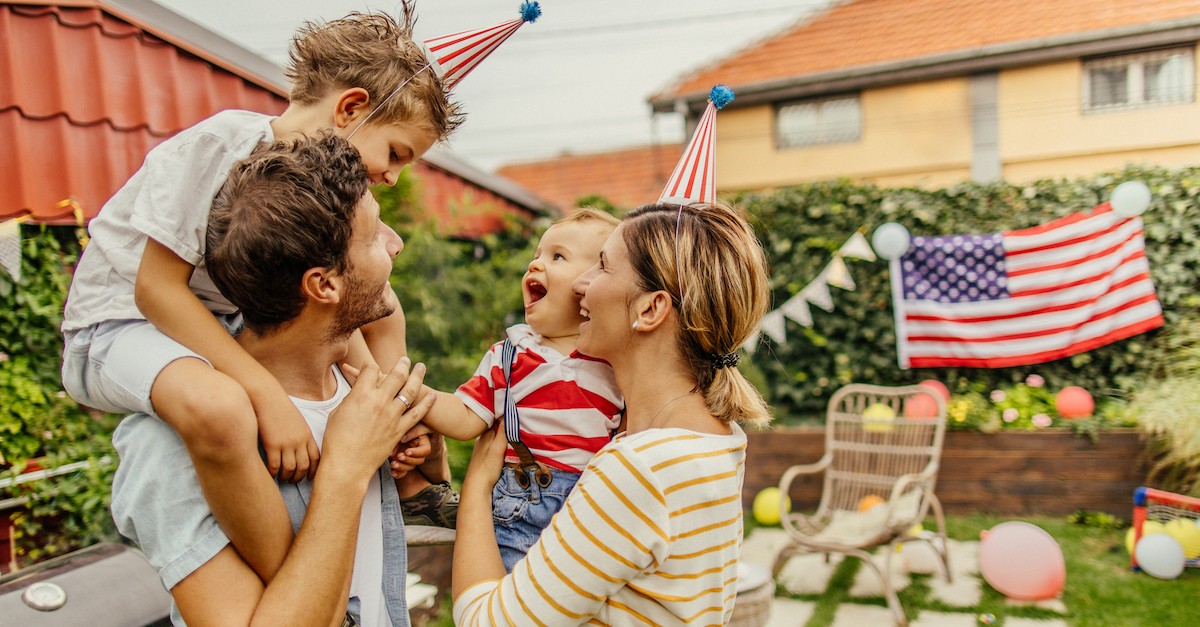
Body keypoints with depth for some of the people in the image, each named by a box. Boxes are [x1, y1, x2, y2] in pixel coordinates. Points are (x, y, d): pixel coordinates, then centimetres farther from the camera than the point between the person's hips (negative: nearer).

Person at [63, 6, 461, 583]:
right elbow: (156, 288, -27)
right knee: (217, 409, -41)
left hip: (227, 325, 8)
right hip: (121, 325, -8)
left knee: (381, 311, 8)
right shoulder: (220, 145, -24)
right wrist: (268, 393, -34)